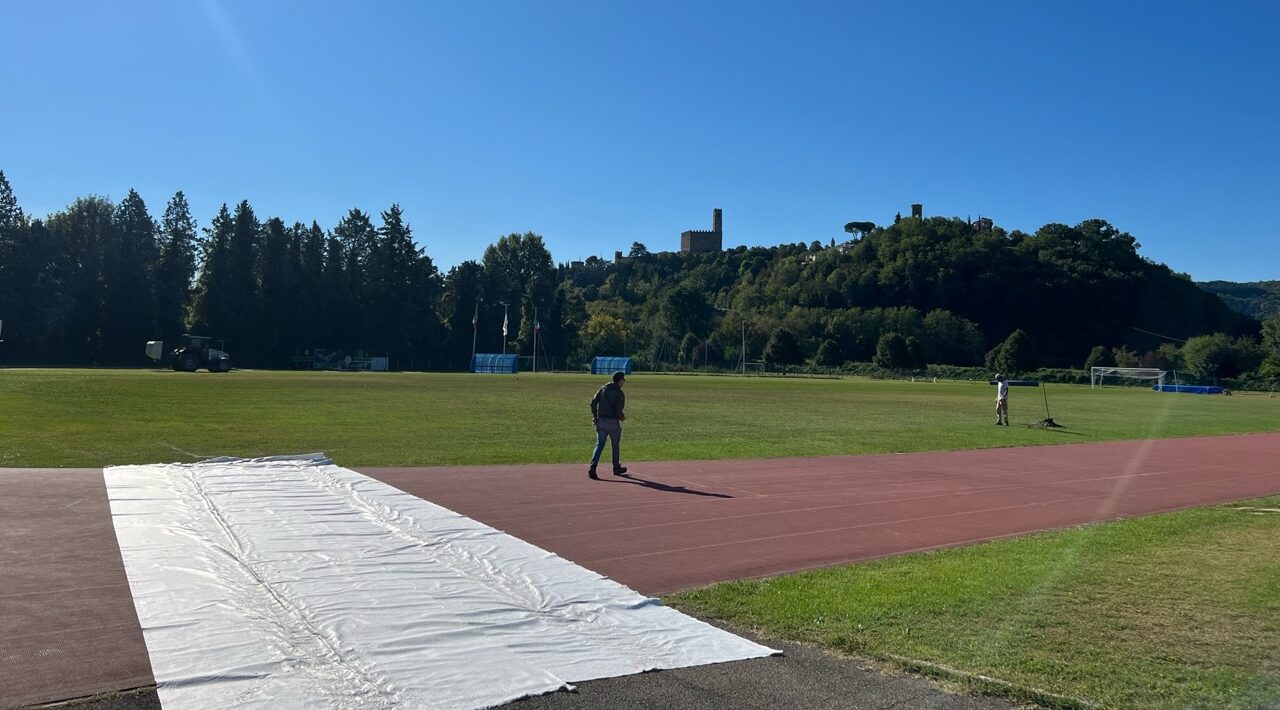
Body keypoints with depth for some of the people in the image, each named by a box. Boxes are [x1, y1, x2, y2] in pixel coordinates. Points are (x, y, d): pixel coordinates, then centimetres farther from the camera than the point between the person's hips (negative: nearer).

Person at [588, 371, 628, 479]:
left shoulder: (603, 389, 7)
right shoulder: (620, 394, -11)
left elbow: (593, 402, 1)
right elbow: (618, 410, -20)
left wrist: (594, 416, 9)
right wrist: (622, 417, 0)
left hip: (601, 421, 4)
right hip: (613, 422, -4)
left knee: (599, 445, 3)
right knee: (615, 445, 14)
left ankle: (592, 468, -13)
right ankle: (616, 469, 27)